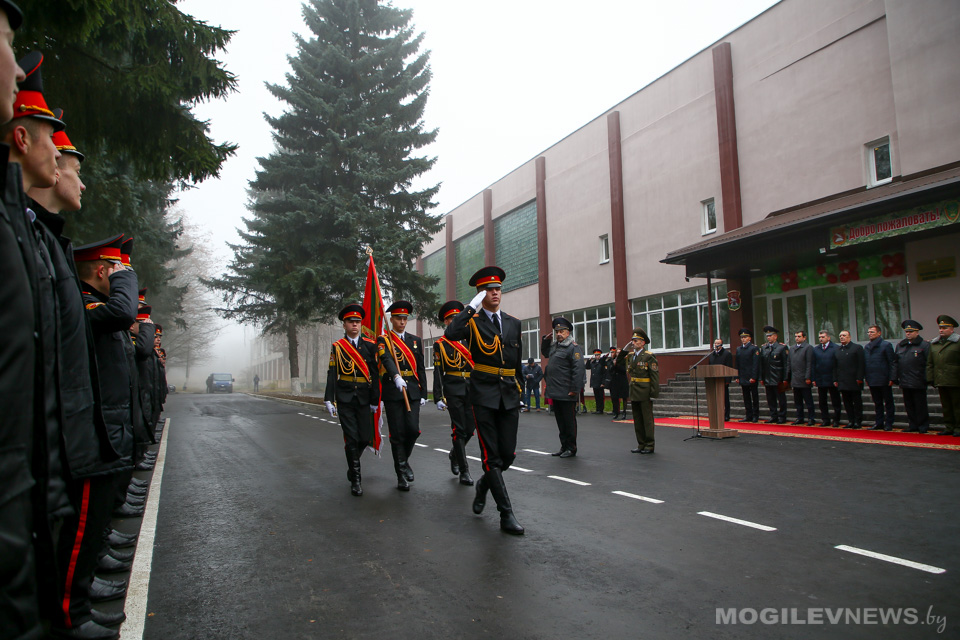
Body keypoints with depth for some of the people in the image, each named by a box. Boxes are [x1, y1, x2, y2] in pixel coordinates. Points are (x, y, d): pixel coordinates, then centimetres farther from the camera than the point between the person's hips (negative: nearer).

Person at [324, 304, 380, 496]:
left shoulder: (370, 345, 5)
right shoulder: (337, 347, 4)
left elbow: (375, 374, 5)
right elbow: (332, 375, 0)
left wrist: (375, 400, 2)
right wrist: (329, 400, -8)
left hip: (364, 398, 2)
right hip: (345, 398, -2)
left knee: (365, 438, 2)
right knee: (351, 438, -5)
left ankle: (352, 463, 33)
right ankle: (355, 479, 6)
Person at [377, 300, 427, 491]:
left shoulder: (416, 340, 14)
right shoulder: (383, 340, 2)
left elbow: (420, 368, 13)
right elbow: (386, 359, -19)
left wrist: (423, 394, 8)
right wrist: (396, 377, -37)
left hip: (412, 391, 3)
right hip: (393, 391, -3)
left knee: (413, 429, -6)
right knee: (398, 434, -1)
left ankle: (404, 460, 23)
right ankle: (401, 474, 9)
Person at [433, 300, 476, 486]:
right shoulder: (440, 344, 2)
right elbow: (438, 372, -2)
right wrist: (438, 397, -8)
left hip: (472, 390, 4)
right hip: (453, 391, -3)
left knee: (470, 429, 5)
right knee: (459, 429, -4)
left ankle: (454, 454, 33)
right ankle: (464, 471, 5)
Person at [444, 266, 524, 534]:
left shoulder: (513, 323, 13)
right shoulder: (472, 321, -1)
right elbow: (450, 334, -23)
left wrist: (520, 393, 16)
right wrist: (472, 307, -18)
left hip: (509, 395, 4)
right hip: (483, 394, -4)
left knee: (508, 454, 6)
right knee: (492, 456, -2)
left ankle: (484, 484, 36)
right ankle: (506, 515, 6)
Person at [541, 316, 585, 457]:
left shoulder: (574, 347, -11)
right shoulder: (555, 345, 16)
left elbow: (579, 369, -18)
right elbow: (544, 353, 36)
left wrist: (575, 389, -21)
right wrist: (545, 340, 18)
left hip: (567, 393, -8)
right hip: (555, 393, 8)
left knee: (569, 421, 1)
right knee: (560, 421, 15)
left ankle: (571, 448, 10)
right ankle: (564, 446, 25)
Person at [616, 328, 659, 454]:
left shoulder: (649, 356, -9)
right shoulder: (630, 356, 11)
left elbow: (655, 376, -12)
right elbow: (619, 362, 23)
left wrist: (654, 393, -17)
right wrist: (624, 350, 9)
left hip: (645, 393, -7)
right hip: (634, 393, 7)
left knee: (647, 419, 0)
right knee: (637, 420, 12)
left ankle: (650, 445, 8)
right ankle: (641, 444, 20)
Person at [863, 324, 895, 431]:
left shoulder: (886, 345, -4)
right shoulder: (866, 347, 11)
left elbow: (892, 363, -6)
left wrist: (891, 378, -11)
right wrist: (866, 378, 8)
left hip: (884, 380, -5)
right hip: (872, 381, 5)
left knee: (888, 402, 4)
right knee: (877, 402, 11)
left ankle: (888, 423, 9)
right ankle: (879, 423, 16)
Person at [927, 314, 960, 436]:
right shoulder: (933, 343, 13)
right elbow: (930, 363, 15)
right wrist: (930, 378, 8)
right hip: (940, 381, 5)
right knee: (946, 406, 11)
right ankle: (949, 427, 17)